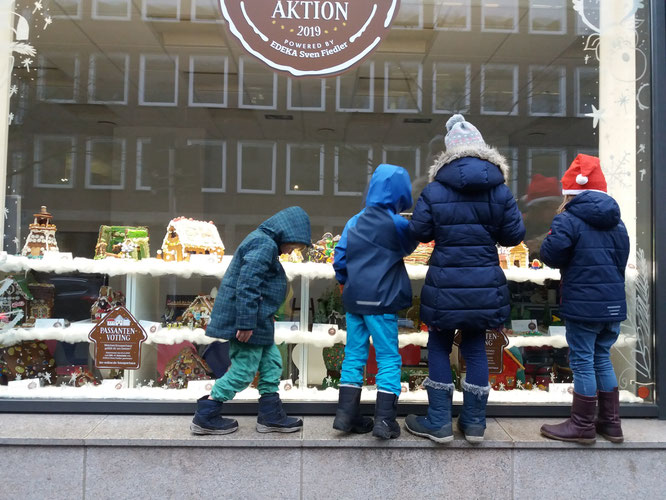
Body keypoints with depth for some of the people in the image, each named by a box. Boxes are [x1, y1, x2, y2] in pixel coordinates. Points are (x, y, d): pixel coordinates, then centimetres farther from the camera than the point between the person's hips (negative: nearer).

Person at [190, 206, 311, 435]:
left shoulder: (262, 241, 16)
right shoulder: (265, 245, -18)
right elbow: (247, 284, -26)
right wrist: (246, 323, -25)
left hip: (256, 321, 11)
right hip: (249, 321, -11)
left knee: (272, 361, 14)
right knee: (244, 370, -1)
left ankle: (271, 416, 23)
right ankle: (205, 417, 11)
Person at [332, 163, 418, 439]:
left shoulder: (354, 221, 6)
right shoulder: (397, 223, -9)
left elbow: (340, 258, 6)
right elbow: (408, 247, 9)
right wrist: (414, 228, 26)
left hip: (354, 299, 5)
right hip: (381, 301, -5)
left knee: (354, 355, 13)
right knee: (388, 358, 4)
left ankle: (346, 414, 17)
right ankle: (384, 420, 3)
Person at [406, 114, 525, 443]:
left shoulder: (434, 190, -9)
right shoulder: (499, 191, -2)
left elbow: (418, 232, -3)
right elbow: (514, 235, 2)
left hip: (445, 285, -2)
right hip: (485, 285, 3)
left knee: (439, 347, 11)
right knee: (475, 348, 15)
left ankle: (439, 423, 15)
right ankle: (474, 422, 22)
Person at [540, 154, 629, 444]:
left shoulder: (569, 220, -12)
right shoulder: (617, 222, 13)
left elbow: (551, 255, -18)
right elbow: (621, 260, 18)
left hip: (583, 306, -8)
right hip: (613, 304, 8)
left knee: (583, 362, 2)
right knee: (602, 359, 18)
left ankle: (582, 426, 12)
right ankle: (610, 422, 25)